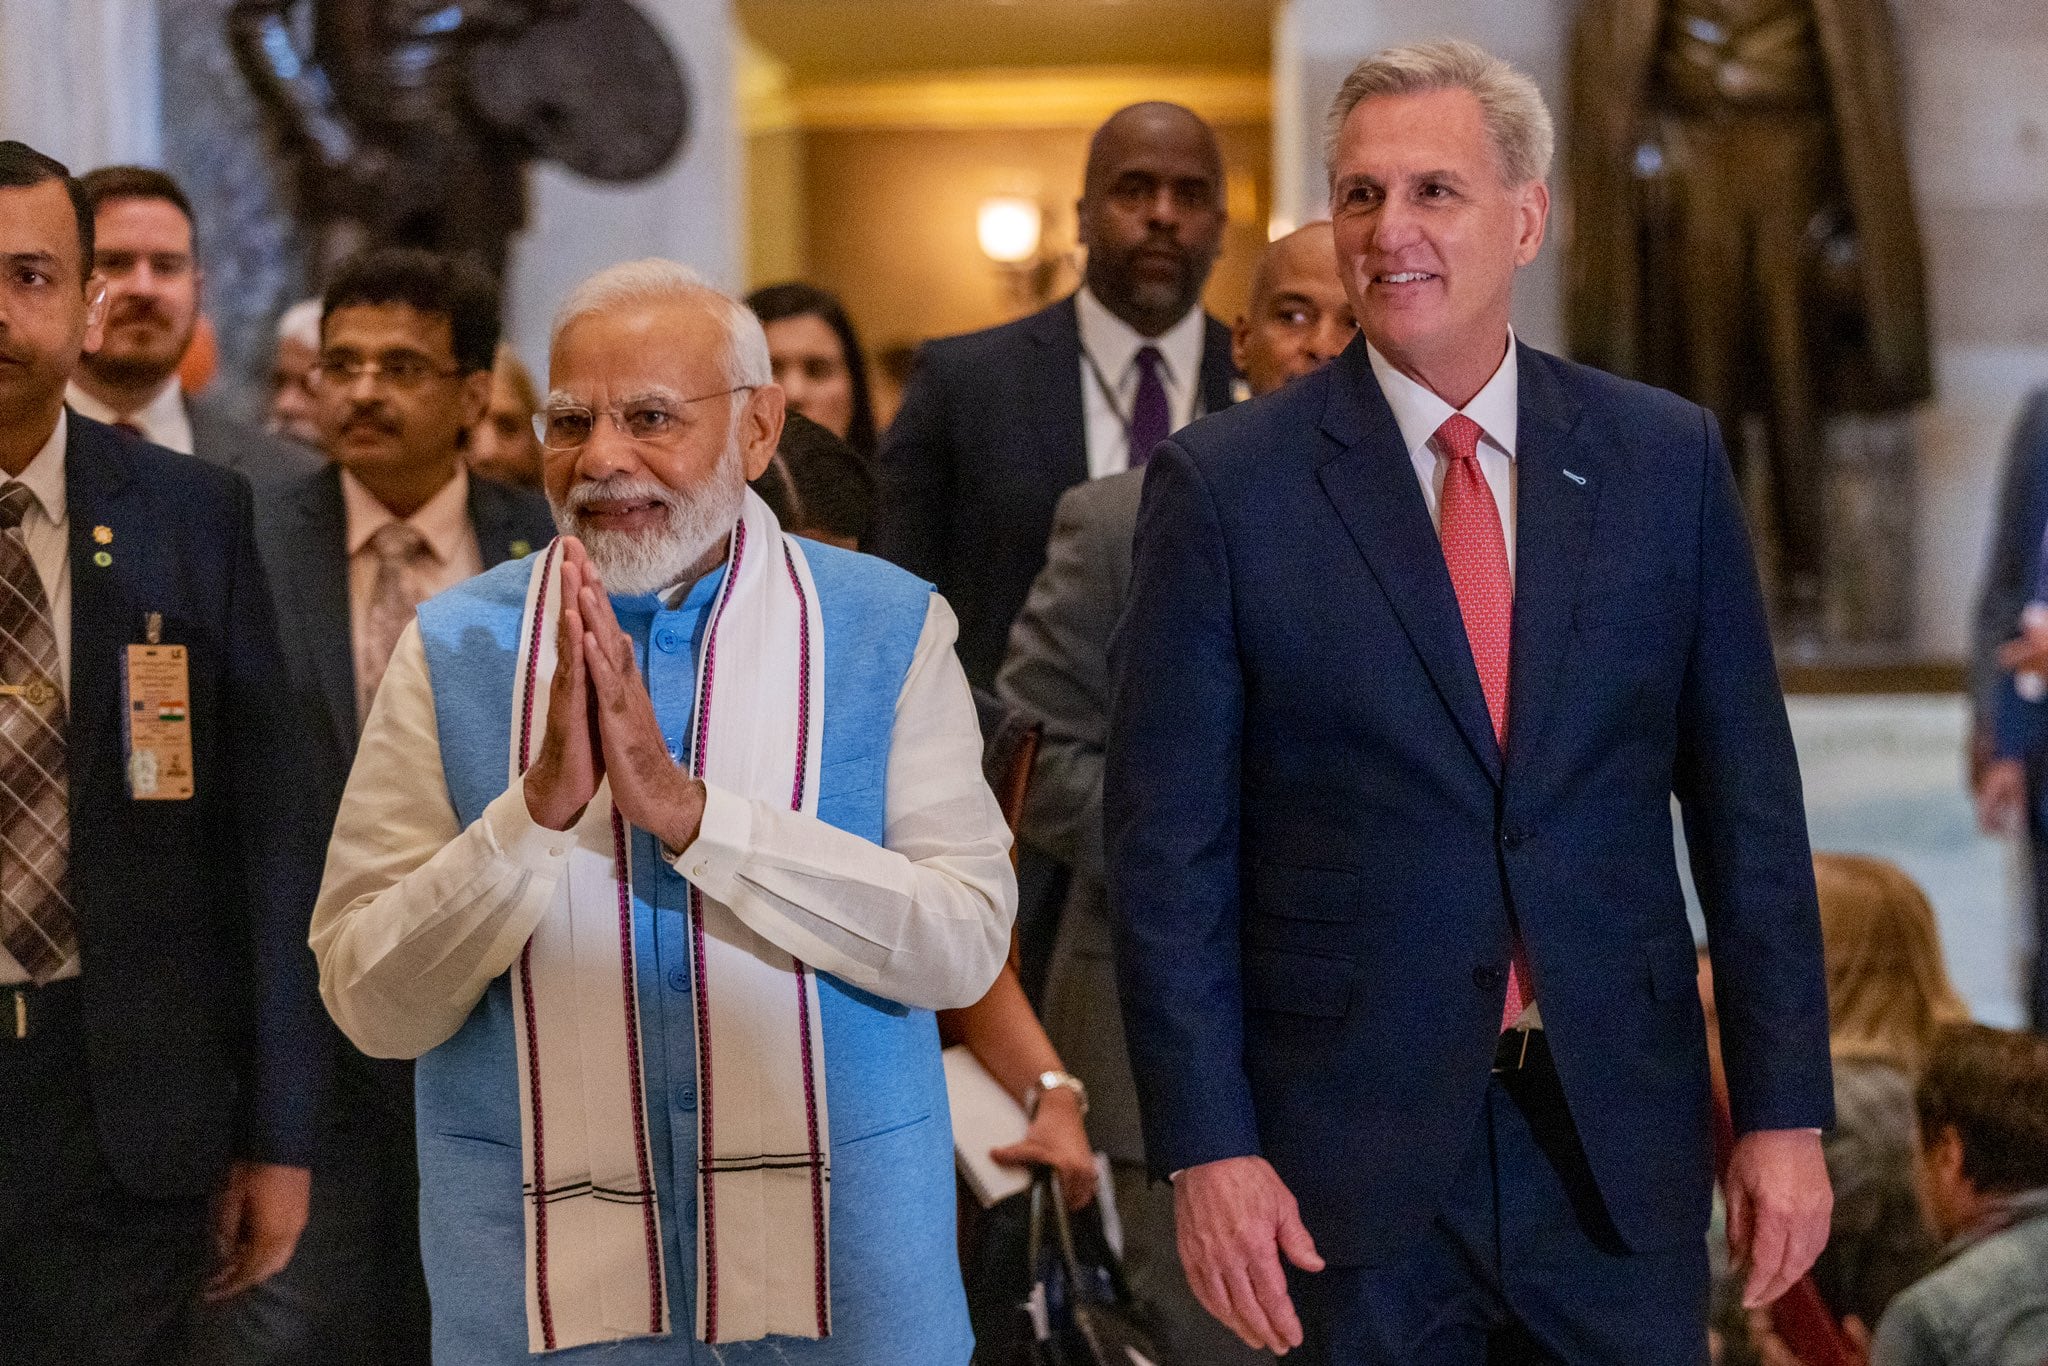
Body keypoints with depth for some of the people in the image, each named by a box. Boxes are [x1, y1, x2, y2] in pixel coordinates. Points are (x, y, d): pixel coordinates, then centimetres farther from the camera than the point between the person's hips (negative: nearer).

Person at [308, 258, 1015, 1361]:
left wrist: (686, 808, -21)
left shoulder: (892, 630, -2)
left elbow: (965, 945, -13)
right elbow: (373, 1008, -6)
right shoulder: (453, 650, -1)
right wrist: (538, 805, -21)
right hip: (538, 1256, 0)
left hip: (838, 1233, 0)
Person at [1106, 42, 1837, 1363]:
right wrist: (1205, 1148, -10)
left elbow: (1748, 806, 5)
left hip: (1619, 1141, 2)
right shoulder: (1223, 484, -3)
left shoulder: (1666, 459, 3)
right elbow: (1169, 846, -4)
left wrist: (1786, 1109, 2)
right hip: (1348, 1153, -2)